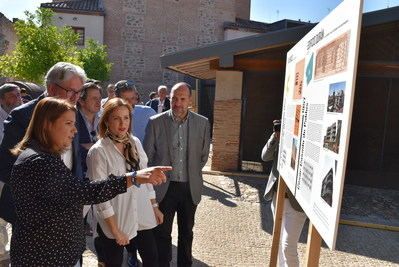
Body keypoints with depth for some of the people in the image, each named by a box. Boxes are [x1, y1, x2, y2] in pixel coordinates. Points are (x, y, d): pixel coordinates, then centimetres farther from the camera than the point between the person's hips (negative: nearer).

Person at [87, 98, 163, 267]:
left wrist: (154, 206, 9)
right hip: (114, 221, -4)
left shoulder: (135, 142, -1)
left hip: (142, 216, 5)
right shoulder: (98, 151, -16)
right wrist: (115, 230, -14)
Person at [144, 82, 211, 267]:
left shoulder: (202, 123, -4)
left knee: (186, 232, 19)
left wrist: (191, 172, 11)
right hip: (164, 187, -2)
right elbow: (148, 156, -1)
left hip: (190, 187, 2)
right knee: (162, 233, 12)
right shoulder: (156, 122, -8)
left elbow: (203, 156, 7)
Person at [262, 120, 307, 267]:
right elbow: (265, 156, -5)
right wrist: (275, 136, -16)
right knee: (279, 241, 21)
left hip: (296, 202, -6)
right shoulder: (280, 139, 1)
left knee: (288, 246, -3)